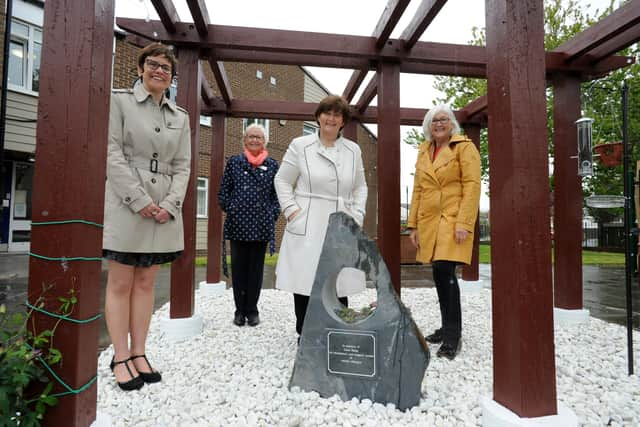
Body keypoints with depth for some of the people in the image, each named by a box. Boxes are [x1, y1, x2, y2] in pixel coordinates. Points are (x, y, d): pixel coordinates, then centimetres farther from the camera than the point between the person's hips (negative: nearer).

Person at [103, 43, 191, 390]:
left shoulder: (180, 117, 15)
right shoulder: (120, 101, 4)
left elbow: (182, 166, 8)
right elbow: (112, 154, -6)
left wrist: (170, 204, -7)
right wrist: (139, 200, -14)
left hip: (164, 209, 4)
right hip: (125, 204, -3)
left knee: (146, 283, 9)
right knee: (120, 284, 3)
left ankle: (139, 353, 19)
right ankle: (121, 358, 14)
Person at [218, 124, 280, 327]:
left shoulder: (273, 165, 8)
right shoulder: (234, 162, 8)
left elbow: (277, 194, 7)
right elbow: (223, 192, 8)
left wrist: (273, 214, -3)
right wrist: (229, 209, -1)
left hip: (261, 226, 0)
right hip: (238, 225, 0)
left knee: (256, 268, 8)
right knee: (238, 268, 7)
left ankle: (252, 310, 19)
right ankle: (240, 310, 19)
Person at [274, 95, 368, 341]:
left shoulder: (353, 150, 12)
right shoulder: (300, 145, 4)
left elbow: (360, 187, 17)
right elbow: (282, 181, 6)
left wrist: (357, 216, 5)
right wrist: (291, 210, -5)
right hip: (306, 228, -2)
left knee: (338, 284, 2)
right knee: (304, 282, 3)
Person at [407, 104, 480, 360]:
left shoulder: (464, 147, 1)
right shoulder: (423, 152, 17)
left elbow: (472, 185, -9)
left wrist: (464, 223, -18)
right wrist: (413, 224, 10)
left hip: (453, 220, -5)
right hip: (429, 222, 6)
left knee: (444, 271, -14)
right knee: (440, 274, 9)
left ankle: (453, 336, -2)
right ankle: (449, 328, 24)